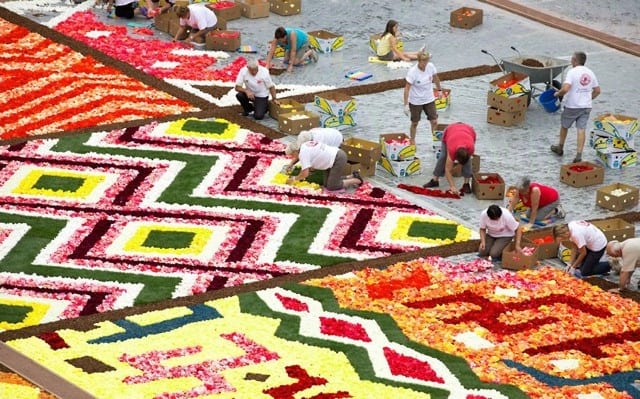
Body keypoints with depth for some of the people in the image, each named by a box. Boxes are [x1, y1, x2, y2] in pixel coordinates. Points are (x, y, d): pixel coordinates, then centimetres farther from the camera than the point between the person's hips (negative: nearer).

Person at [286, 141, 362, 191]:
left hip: (338, 159, -10)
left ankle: (357, 180, 4)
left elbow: (305, 174, -20)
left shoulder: (303, 153, -16)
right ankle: (352, 178, 14)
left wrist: (293, 179, -5)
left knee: (331, 187, -8)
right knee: (326, 184, 8)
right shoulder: (306, 145, 11)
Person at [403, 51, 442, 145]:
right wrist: (406, 104, -25)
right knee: (414, 123, 10)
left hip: (429, 99, 3)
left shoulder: (430, 66, -12)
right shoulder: (412, 72, -25)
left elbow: (435, 78, 9)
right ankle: (412, 141, 30)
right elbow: (407, 88, -22)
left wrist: (439, 89, 22)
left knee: (434, 121, 1)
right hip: (415, 101, -3)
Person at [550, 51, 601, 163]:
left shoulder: (572, 72, -16)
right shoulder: (590, 73, 5)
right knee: (581, 130, 2)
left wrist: (558, 94, -9)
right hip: (586, 107, 4)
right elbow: (597, 91, 11)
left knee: (564, 126, 18)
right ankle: (579, 155, -4)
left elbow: (565, 88, -28)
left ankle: (560, 148, 35)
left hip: (572, 106, -4)